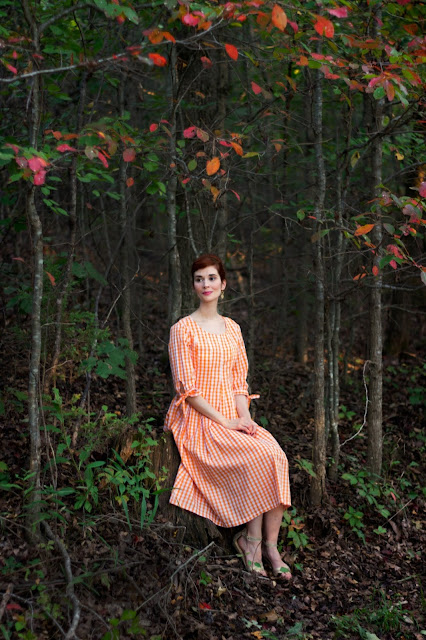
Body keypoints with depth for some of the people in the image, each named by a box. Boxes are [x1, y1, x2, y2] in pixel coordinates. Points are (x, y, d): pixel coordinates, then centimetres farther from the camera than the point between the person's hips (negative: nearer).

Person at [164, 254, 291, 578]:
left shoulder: (232, 328, 14)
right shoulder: (183, 329, -4)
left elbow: (239, 382, 13)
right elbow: (188, 389, -10)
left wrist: (244, 417, -6)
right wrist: (225, 422, -16)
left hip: (233, 417, 5)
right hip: (198, 421, -5)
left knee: (277, 455, -22)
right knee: (258, 456, -26)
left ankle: (271, 544, -15)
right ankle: (252, 538, -9)